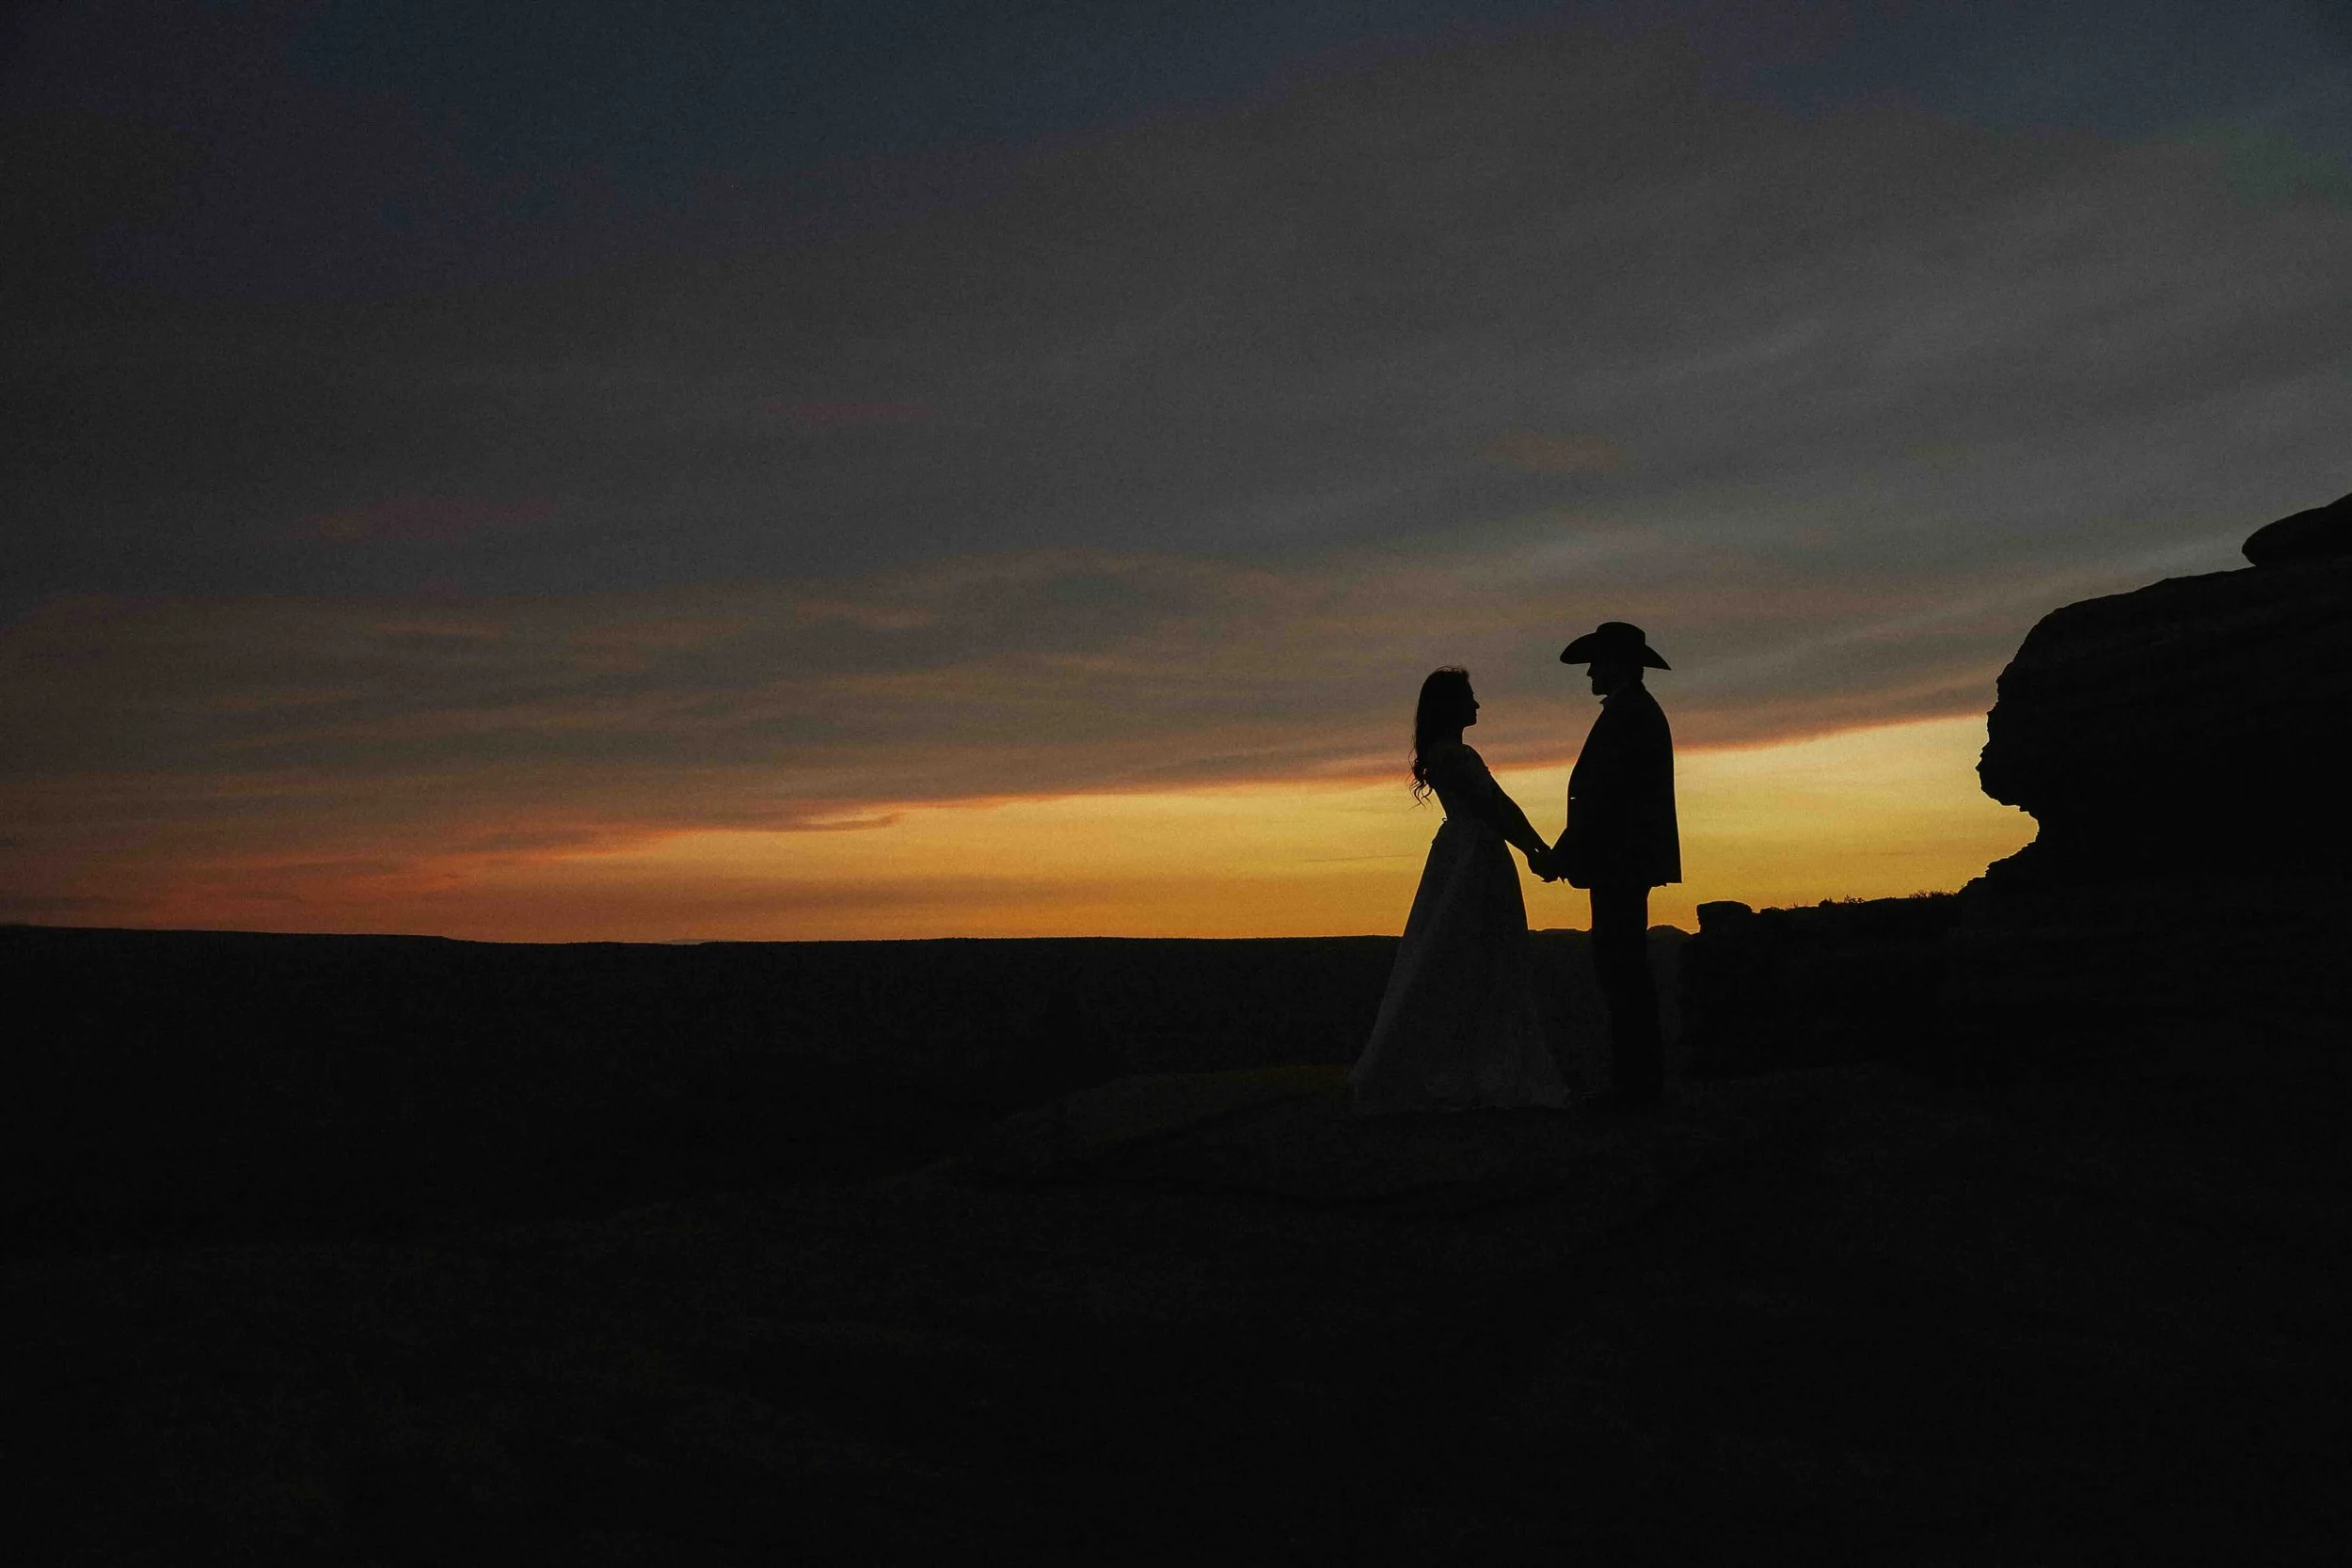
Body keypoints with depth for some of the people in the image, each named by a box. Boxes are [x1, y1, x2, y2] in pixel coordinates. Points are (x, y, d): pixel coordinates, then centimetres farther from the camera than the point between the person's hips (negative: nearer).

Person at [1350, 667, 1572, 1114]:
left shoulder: (1461, 755, 21)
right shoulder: (1445, 754, -10)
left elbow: (1499, 806, 15)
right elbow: (1489, 807, -15)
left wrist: (1538, 848, 7)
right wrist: (1533, 849, -14)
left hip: (1483, 864, 10)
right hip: (1465, 862, -10)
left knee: (1485, 972, 10)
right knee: (1449, 969, -8)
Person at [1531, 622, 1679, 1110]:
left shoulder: (1625, 713, -13)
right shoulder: (1644, 710, 20)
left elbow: (1602, 793, -18)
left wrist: (1563, 854, -13)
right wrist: (1567, 853, 19)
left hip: (1620, 861, -11)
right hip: (1631, 860, 11)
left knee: (1621, 969, -9)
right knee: (1626, 968, 12)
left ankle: (1636, 1084, -8)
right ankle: (1641, 1080, 15)